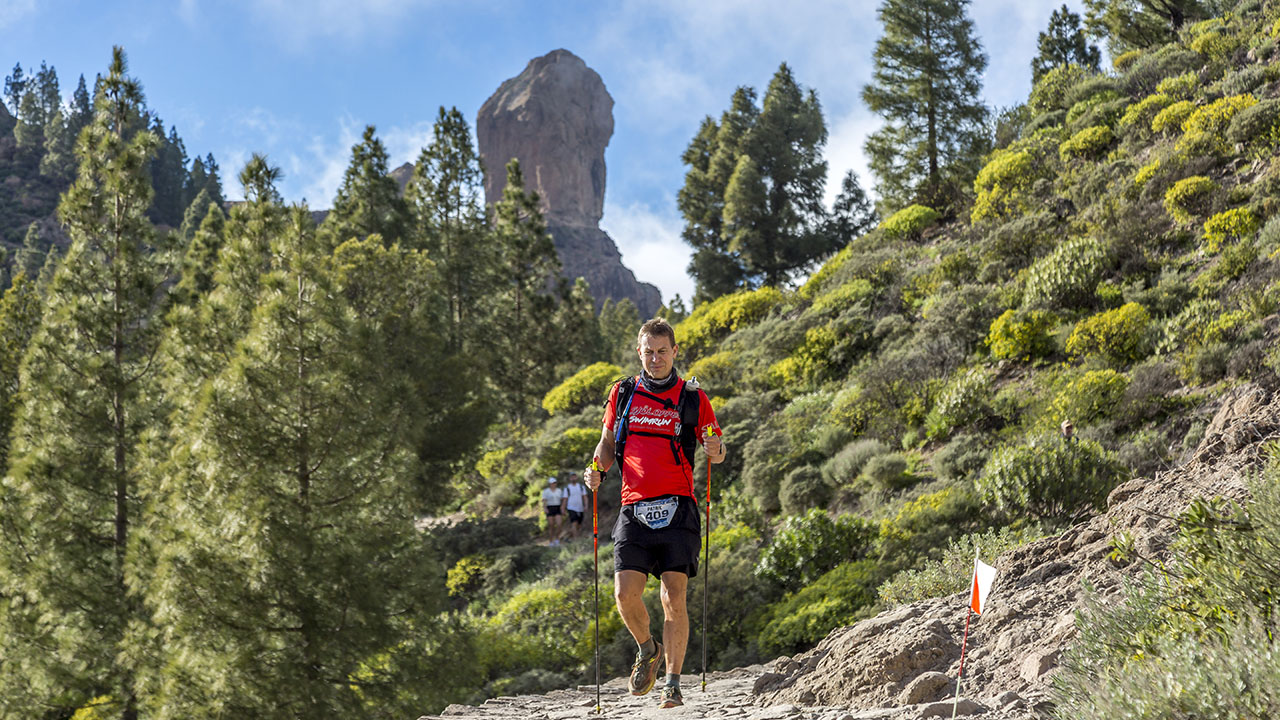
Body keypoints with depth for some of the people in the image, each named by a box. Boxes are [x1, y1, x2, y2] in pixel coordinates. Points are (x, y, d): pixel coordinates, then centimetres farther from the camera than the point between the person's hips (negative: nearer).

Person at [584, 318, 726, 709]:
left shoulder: (693, 399, 5)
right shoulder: (623, 393, 11)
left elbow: (716, 451, 10)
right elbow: (608, 442, 20)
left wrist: (715, 451, -14)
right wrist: (597, 469, 0)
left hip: (677, 510, -2)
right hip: (634, 509, 2)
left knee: (673, 599, -7)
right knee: (625, 594, -9)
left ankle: (672, 684, 2)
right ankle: (648, 649, 22)